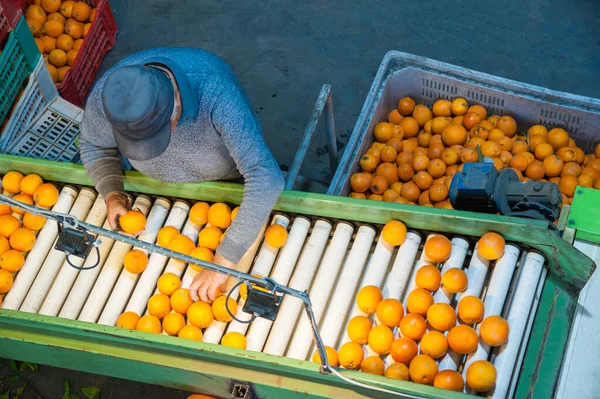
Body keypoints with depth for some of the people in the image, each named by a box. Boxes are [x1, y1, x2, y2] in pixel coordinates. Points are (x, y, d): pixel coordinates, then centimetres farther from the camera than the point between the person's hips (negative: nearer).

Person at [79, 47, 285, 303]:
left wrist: (224, 262, -54)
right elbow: (94, 147, -11)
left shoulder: (216, 92, -48)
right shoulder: (105, 97, -35)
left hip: (229, 182, -3)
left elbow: (266, 178, -52)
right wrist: (112, 194, -30)